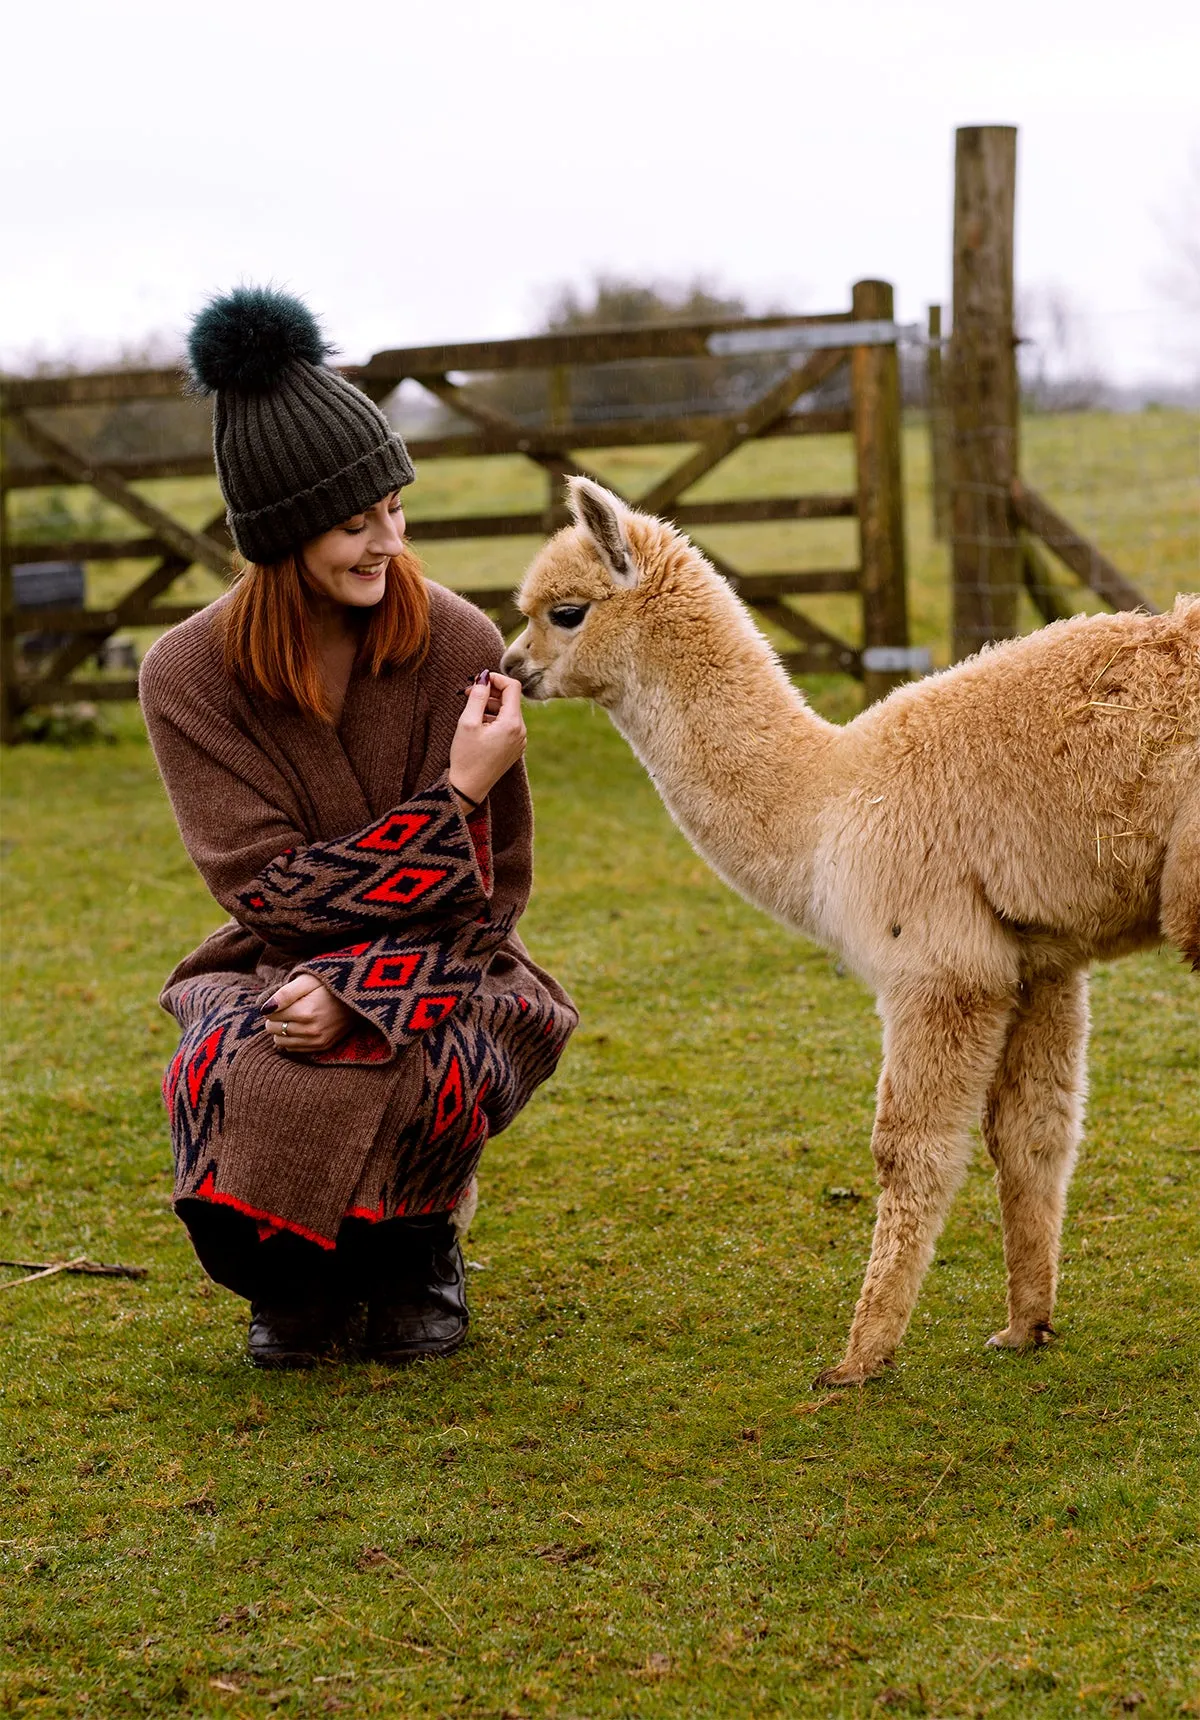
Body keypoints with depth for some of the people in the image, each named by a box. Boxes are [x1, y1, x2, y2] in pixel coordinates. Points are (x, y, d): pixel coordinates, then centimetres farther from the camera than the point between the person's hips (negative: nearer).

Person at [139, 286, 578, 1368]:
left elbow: (495, 891, -8)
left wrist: (359, 987, -26)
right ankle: (300, 1282, 5)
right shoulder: (190, 674, -11)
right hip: (273, 972, 1)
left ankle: (417, 1254, 4)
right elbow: (271, 893, -15)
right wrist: (456, 793, -24)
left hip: (444, 969, 0)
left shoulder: (457, 646, -11)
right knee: (228, 1080, -33)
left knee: (404, 1069, -35)